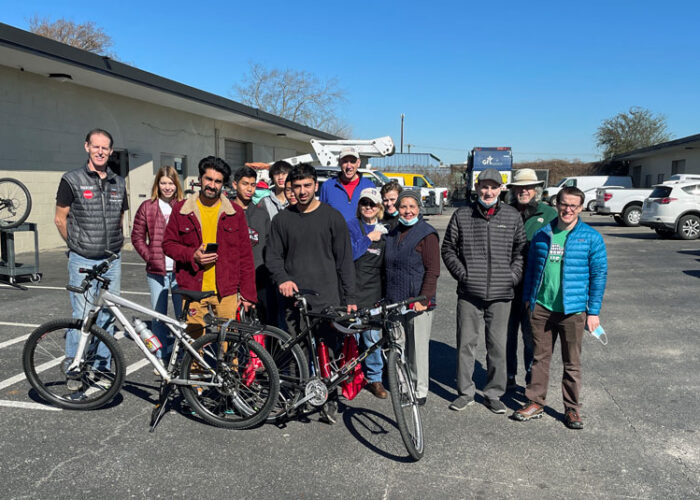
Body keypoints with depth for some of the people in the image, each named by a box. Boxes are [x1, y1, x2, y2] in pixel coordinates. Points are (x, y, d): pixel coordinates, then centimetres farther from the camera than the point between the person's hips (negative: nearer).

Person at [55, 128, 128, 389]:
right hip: (83, 261, -4)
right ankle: (73, 369, 13)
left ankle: (102, 367, 21)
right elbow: (60, 219, 2)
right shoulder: (72, 180, -4)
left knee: (107, 315, 9)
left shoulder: (119, 183, 10)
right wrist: (78, 245, 7)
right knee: (82, 316, -3)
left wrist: (114, 243, 13)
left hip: (112, 260, 4)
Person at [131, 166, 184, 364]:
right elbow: (137, 236, 9)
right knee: (159, 317, 9)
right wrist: (149, 257, -2)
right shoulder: (147, 207, 6)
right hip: (156, 271, 1)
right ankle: (161, 358, 21)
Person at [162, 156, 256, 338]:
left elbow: (245, 256, 7)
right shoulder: (181, 210, 7)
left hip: (226, 292, 0)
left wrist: (248, 293, 3)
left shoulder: (235, 213, 7)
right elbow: (168, 244, 10)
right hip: (193, 291, 0)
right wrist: (192, 255, -10)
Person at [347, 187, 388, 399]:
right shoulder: (351, 226, 2)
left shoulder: (384, 230, 13)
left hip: (373, 292, 2)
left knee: (373, 336, 2)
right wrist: (369, 238, -9)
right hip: (352, 289, -2)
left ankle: (374, 378, 17)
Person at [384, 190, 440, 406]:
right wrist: (387, 296, 16)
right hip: (395, 301, 6)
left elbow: (432, 271, -11)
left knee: (418, 346, 0)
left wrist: (423, 299, -17)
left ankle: (421, 390, 14)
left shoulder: (427, 234, -7)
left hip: (418, 302, -6)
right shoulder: (393, 234, 14)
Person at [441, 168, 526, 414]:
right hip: (469, 293, 0)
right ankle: (465, 392, 21)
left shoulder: (513, 216, 6)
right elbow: (448, 249, 8)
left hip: (501, 294, 1)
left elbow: (521, 250, 12)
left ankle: (494, 394, 22)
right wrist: (462, 273, -1)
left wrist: (513, 276, 1)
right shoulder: (462, 215, 4)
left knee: (498, 346, 7)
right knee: (466, 343, 6)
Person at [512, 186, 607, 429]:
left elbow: (599, 274, -1)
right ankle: (536, 402, 23)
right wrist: (528, 299, 13)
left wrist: (594, 311, -4)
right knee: (540, 358, 11)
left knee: (572, 363, 9)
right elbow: (531, 268, 15)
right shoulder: (542, 235, 6)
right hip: (541, 308, 3)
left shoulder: (591, 238, -2)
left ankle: (572, 409, 23)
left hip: (573, 310, -2)